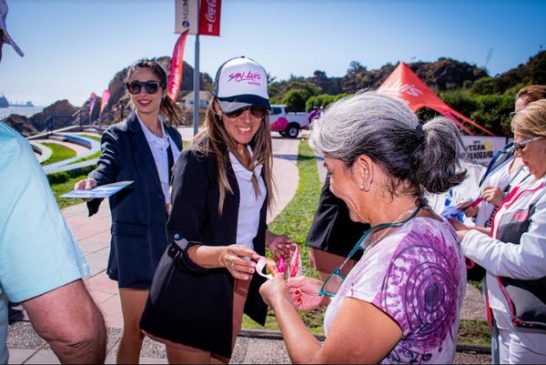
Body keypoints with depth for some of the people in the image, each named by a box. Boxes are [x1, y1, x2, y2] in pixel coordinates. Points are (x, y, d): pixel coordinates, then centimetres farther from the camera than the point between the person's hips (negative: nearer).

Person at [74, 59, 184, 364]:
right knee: (136, 330, 5)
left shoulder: (173, 136, 7)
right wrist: (91, 185, -45)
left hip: (173, 241, 5)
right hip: (137, 244, -5)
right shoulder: (119, 135, -8)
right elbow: (106, 170, -25)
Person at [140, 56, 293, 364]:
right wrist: (222, 256, -41)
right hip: (194, 290, -7)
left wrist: (266, 238, 3)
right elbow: (181, 244, -24)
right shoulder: (198, 159, -20)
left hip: (237, 281, 7)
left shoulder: (256, 157, 2)